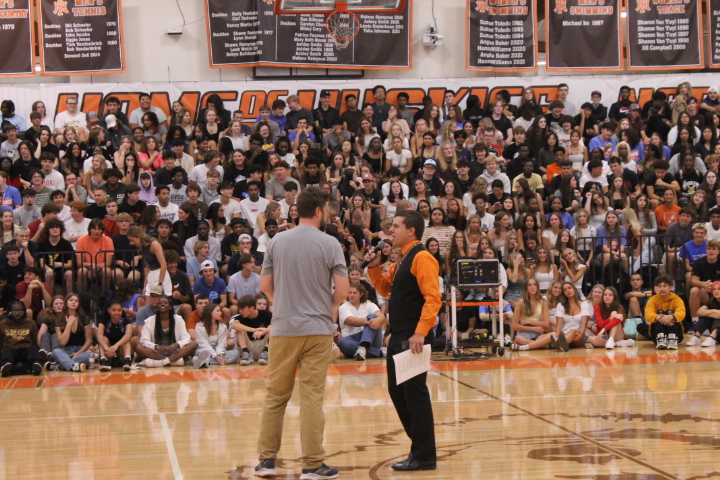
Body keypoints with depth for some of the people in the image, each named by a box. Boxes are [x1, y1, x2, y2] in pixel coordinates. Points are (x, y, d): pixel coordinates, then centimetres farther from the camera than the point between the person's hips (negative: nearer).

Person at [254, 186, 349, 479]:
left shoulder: (277, 242, 3)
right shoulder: (329, 244, -5)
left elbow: (265, 285, 6)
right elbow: (342, 290, -8)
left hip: (283, 329, 3)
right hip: (317, 329, -3)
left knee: (275, 396, 10)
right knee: (312, 397, 0)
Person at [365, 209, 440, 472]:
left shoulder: (421, 257, -14)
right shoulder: (402, 260, 16)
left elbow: (433, 298, -22)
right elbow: (385, 289, 27)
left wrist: (420, 333, -29)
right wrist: (374, 267, 10)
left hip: (413, 338, -10)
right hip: (398, 336, 10)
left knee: (414, 392, -5)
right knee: (397, 391, 14)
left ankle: (424, 456, 1)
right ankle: (420, 444, 23)